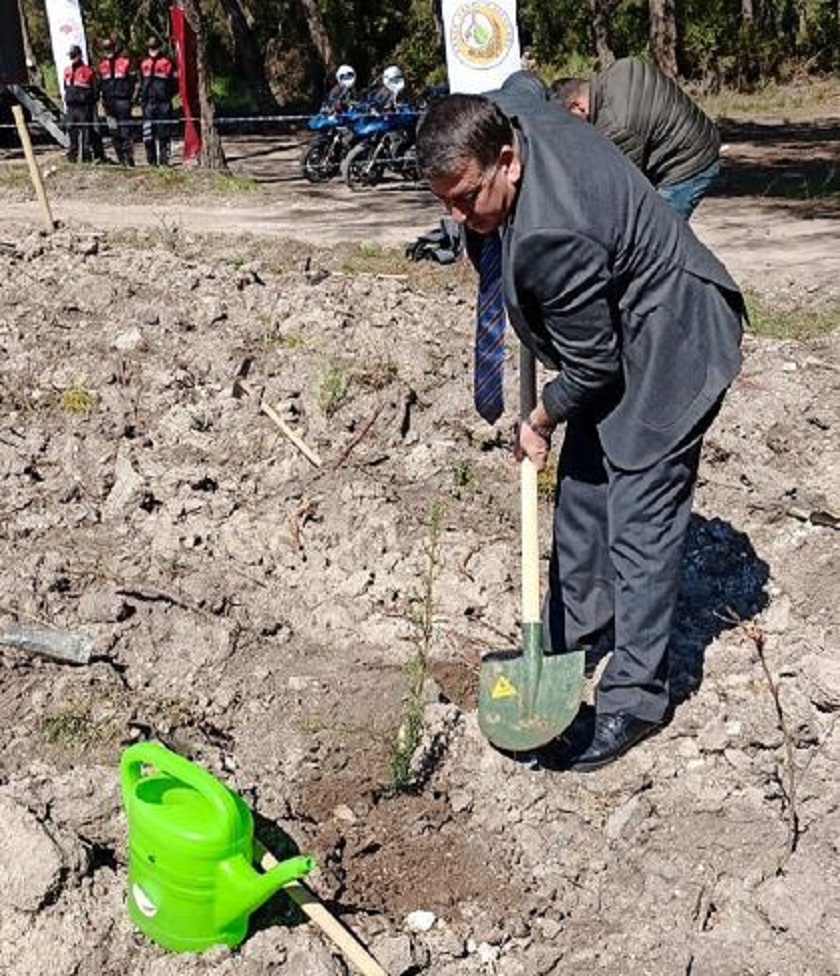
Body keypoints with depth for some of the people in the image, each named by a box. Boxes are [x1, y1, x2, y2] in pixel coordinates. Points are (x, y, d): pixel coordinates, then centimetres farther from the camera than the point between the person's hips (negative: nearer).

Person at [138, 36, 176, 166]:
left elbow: (173, 82, 2)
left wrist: (168, 95, -6)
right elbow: (141, 82, 18)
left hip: (163, 102, -3)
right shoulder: (144, 63, 13)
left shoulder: (166, 63, 2)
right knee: (148, 132, 0)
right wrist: (141, 96, 10)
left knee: (164, 132, -1)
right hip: (148, 102, 3)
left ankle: (164, 158, 3)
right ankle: (151, 159, 6)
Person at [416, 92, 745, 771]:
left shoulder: (547, 235, -36)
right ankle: (572, 630, 36)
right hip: (621, 334, 10)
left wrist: (541, 421, -6)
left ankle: (635, 697, 4)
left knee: (640, 522, -7)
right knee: (581, 490, 18)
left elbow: (592, 365, -24)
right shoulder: (501, 114, -10)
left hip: (669, 350, -10)